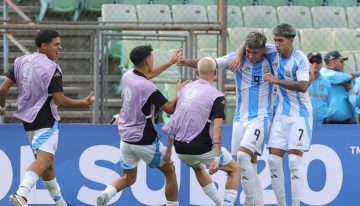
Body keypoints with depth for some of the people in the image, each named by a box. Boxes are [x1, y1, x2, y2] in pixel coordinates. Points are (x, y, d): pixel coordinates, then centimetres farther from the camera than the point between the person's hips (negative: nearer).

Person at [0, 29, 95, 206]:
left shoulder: (21, 61, 5)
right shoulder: (52, 68, -14)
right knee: (44, 159, -19)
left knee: (47, 162, 17)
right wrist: (84, 103, -3)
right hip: (46, 120, -8)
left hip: (27, 119, 8)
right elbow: (59, 100, -16)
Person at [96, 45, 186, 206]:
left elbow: (147, 75, 22)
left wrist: (170, 62, 28)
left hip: (126, 139, 7)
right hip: (145, 141, -7)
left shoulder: (127, 76, -1)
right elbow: (170, 108, -16)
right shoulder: (148, 88, -23)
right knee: (170, 171, 13)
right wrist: (180, 92, 1)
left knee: (128, 179, 15)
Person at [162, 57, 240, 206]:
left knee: (198, 168, 36)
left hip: (181, 149, 6)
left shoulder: (185, 89, 11)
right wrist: (216, 157, -24)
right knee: (234, 169, 15)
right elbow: (217, 127, -18)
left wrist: (168, 149, 20)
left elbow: (174, 122, 13)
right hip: (202, 147, -6)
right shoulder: (217, 96, -7)